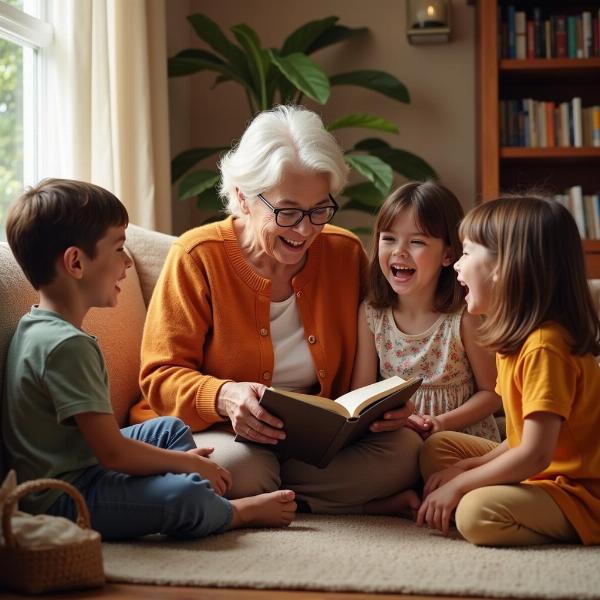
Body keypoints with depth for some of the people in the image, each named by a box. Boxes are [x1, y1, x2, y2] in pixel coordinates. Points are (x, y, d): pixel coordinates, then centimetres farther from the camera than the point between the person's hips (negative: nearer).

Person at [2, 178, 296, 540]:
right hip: (60, 502, -12)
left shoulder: (36, 326, 10)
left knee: (171, 428, 25)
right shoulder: (67, 345, -23)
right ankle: (238, 513, 1)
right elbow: (113, 453, -24)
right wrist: (192, 463, -8)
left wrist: (185, 463, 12)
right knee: (186, 494, -30)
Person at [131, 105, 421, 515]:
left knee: (405, 450, -23)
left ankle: (262, 504, -17)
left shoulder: (346, 254, 2)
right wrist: (224, 397, -31)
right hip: (217, 431, -4)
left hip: (318, 439, 4)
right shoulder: (198, 256, -9)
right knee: (239, 466, -38)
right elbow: (161, 376, -10)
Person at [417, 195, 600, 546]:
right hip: (543, 475, 10)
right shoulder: (519, 339, 8)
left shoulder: (544, 348, -23)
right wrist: (469, 467, 1)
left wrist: (458, 484, -16)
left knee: (476, 513, -33)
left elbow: (535, 454, -26)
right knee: (438, 447, 13)